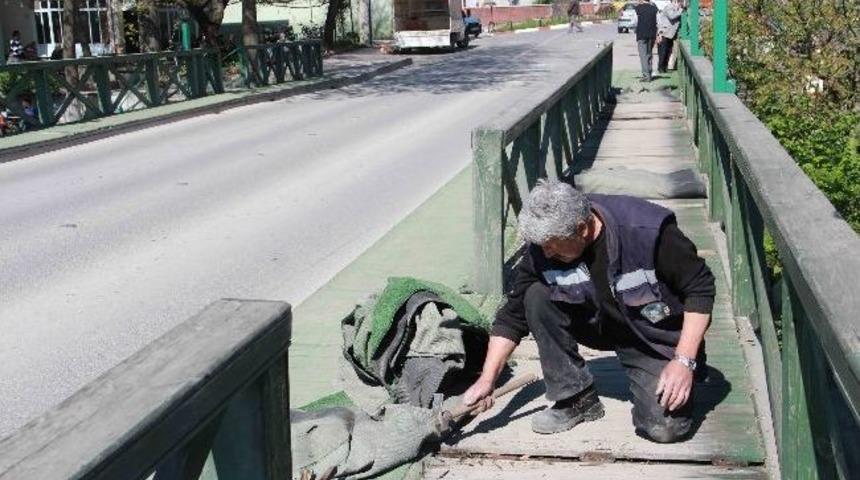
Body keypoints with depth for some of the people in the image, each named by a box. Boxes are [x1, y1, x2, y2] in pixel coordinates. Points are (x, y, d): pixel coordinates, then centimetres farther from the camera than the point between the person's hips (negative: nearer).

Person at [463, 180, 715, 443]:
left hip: (658, 339, -4)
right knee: (536, 295, -21)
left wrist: (684, 361, -24)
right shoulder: (542, 248, -16)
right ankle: (575, 398, -7)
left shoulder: (647, 232, -29)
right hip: (600, 325, 4)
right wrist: (487, 379, -13)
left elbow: (700, 289, -18)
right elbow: (513, 315, -7)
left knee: (665, 427, -25)